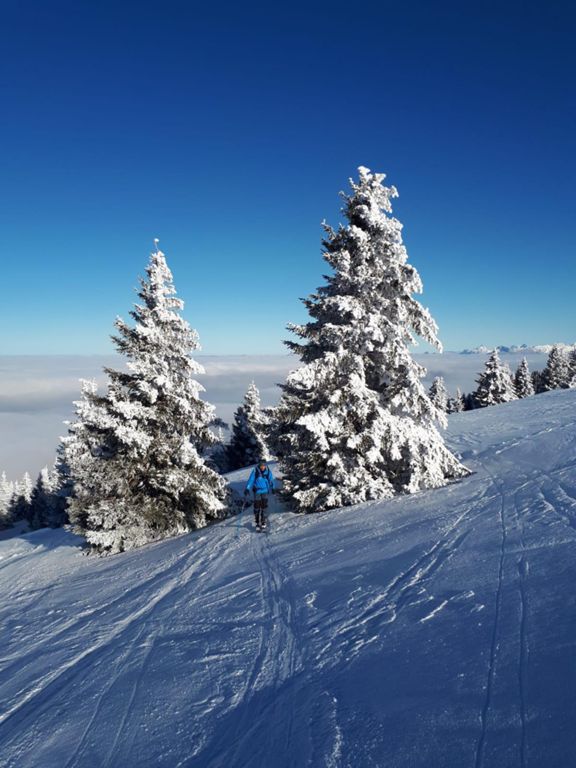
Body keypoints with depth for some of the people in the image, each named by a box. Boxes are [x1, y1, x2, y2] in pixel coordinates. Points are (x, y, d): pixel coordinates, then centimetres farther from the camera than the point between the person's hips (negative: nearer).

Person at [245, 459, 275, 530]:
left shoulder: (268, 471, -5)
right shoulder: (255, 471, -11)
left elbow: (271, 480, 5)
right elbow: (251, 480, -11)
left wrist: (272, 488, 1)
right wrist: (247, 489, -18)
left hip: (265, 491, 1)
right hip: (257, 491, -1)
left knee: (264, 506, 3)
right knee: (257, 507, -2)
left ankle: (263, 521, 19)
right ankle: (257, 523, 7)